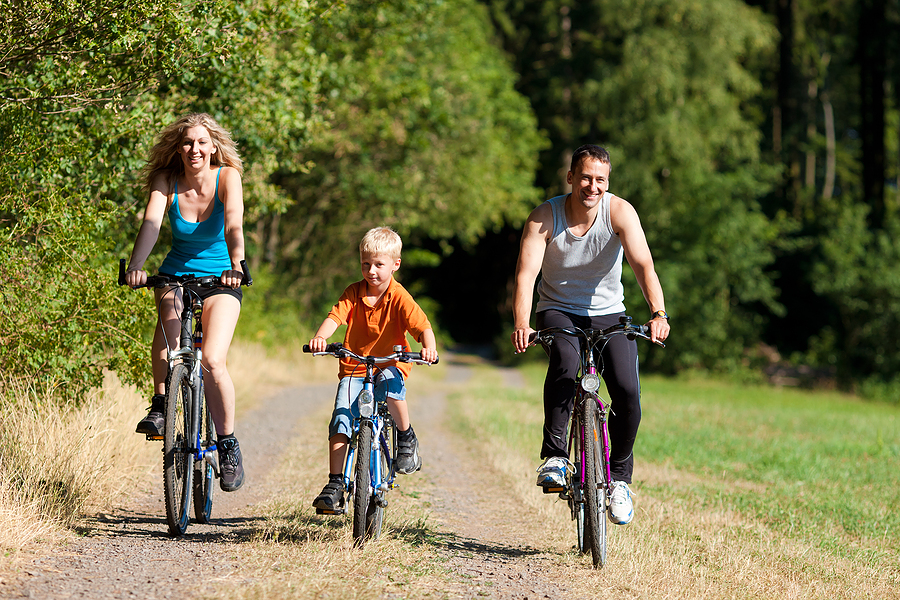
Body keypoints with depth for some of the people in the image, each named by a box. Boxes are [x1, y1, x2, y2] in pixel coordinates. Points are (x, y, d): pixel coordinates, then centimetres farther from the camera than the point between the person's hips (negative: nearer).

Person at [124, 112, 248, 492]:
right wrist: (135, 265, -43)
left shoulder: (227, 177, -13)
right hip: (176, 275, 1)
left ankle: (228, 444, -2)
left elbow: (234, 224, -29)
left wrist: (236, 266, -48)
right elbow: (151, 222, -25)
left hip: (219, 281, -1)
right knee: (169, 317, -34)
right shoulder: (166, 180, -9)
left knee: (212, 360, -20)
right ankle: (161, 403, -20)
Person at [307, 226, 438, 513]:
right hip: (354, 369, 2)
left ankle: (407, 440, -13)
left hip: (390, 365, -2)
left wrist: (429, 348, -38)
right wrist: (320, 337, -36)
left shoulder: (399, 297, -7)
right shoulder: (353, 293, 0)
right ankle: (335, 484, -10)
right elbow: (334, 317, -14)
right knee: (340, 420, -16)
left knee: (389, 382, -38)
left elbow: (423, 327, -15)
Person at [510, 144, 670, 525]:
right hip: (558, 311, -1)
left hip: (607, 313, 1)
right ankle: (554, 455, -22)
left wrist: (658, 314, -45)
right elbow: (526, 274, -26)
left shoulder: (620, 212, -16)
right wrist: (521, 325, -44)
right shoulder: (544, 218, -16)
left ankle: (620, 475, 5)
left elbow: (644, 265, -27)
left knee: (628, 392, -18)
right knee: (565, 363, -35)